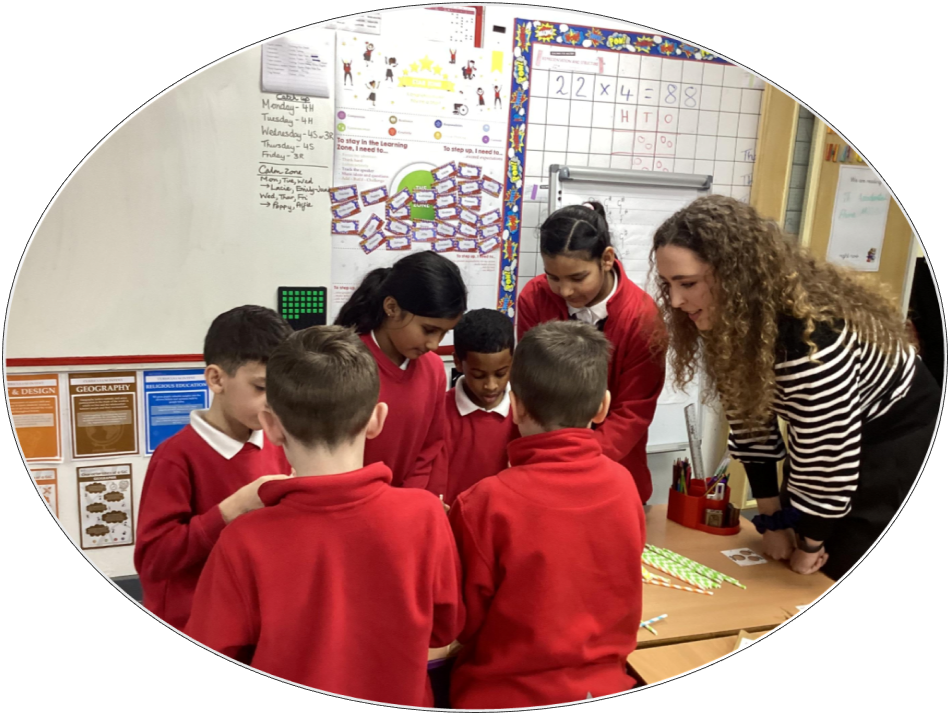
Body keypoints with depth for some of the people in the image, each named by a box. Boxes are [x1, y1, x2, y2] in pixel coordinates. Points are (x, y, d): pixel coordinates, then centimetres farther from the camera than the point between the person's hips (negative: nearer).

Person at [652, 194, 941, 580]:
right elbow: (749, 413, -4)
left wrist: (809, 545, -14)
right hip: (828, 441, 7)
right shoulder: (731, 321, -11)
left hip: (900, 446, -7)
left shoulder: (810, 334, -37)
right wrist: (773, 521, -3)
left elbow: (828, 456, -29)